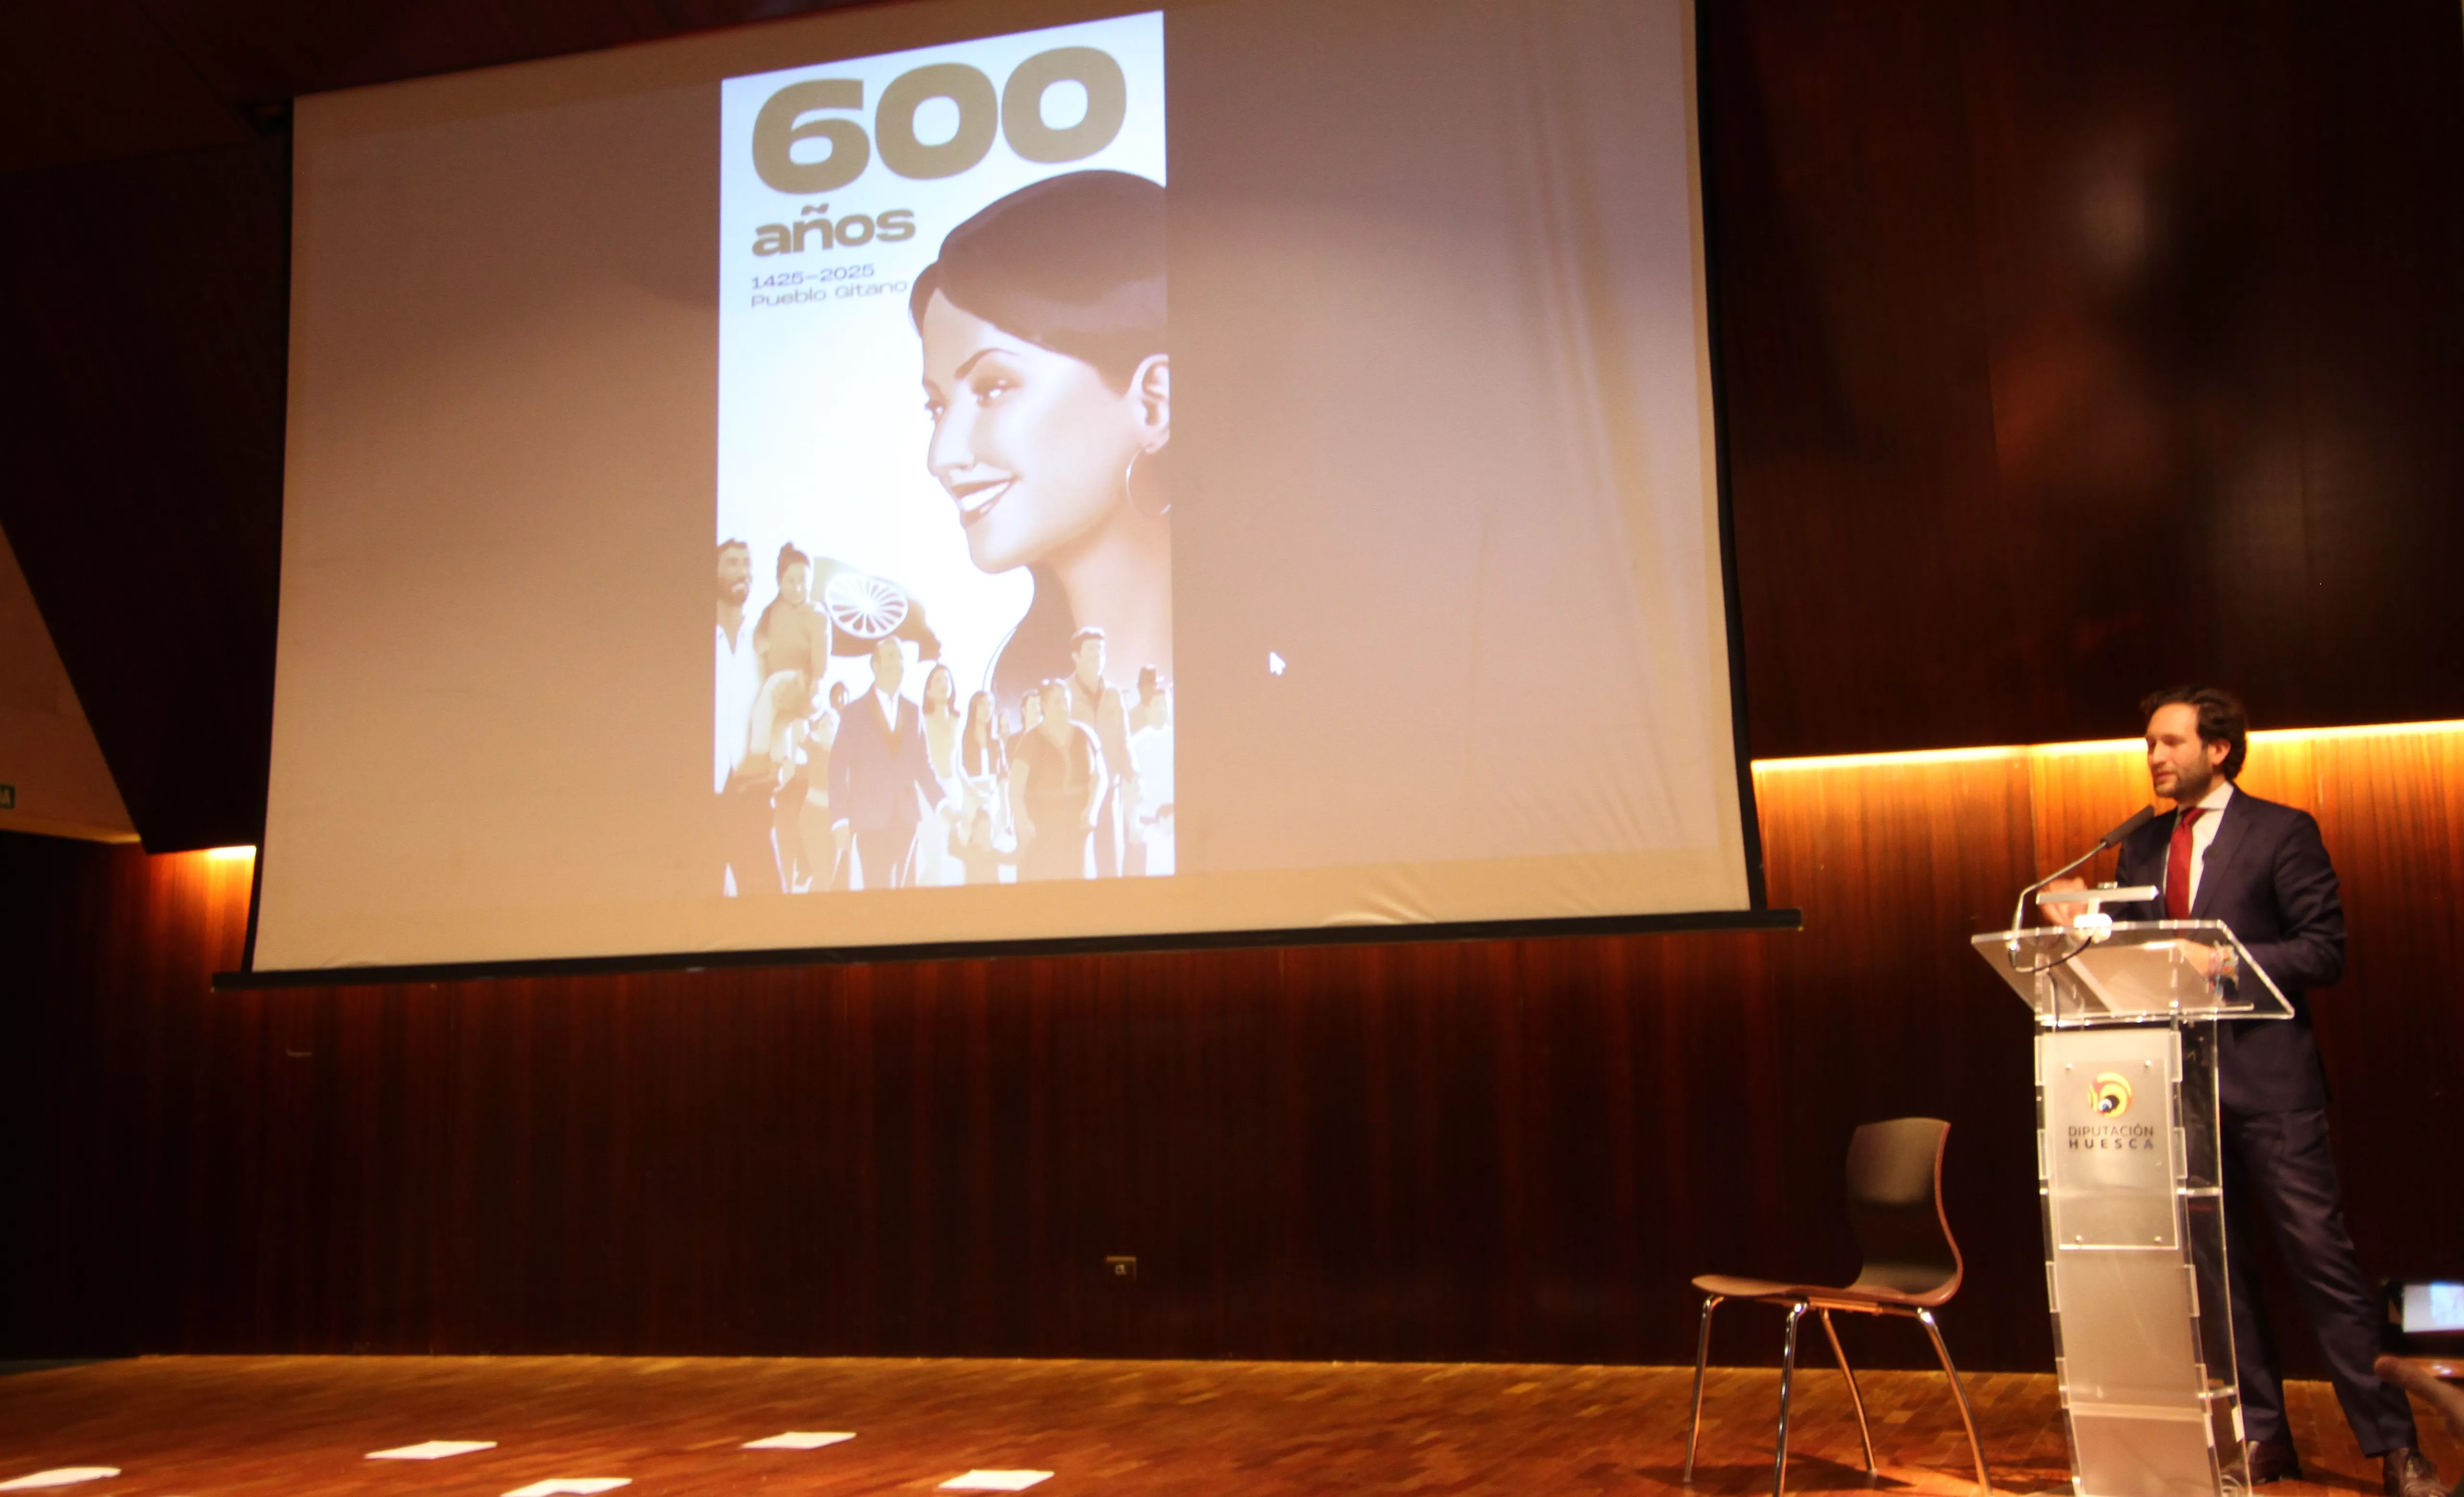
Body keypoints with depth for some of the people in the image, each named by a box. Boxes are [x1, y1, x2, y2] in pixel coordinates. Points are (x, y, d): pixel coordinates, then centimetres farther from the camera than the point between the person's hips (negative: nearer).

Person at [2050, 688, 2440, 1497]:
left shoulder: (2281, 831, -2)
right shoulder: (2141, 846, 14)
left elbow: (2325, 951, -8)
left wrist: (2226, 960, -20)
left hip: (2267, 1076, -5)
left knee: (2322, 1256, -5)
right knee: (2220, 1263, 11)